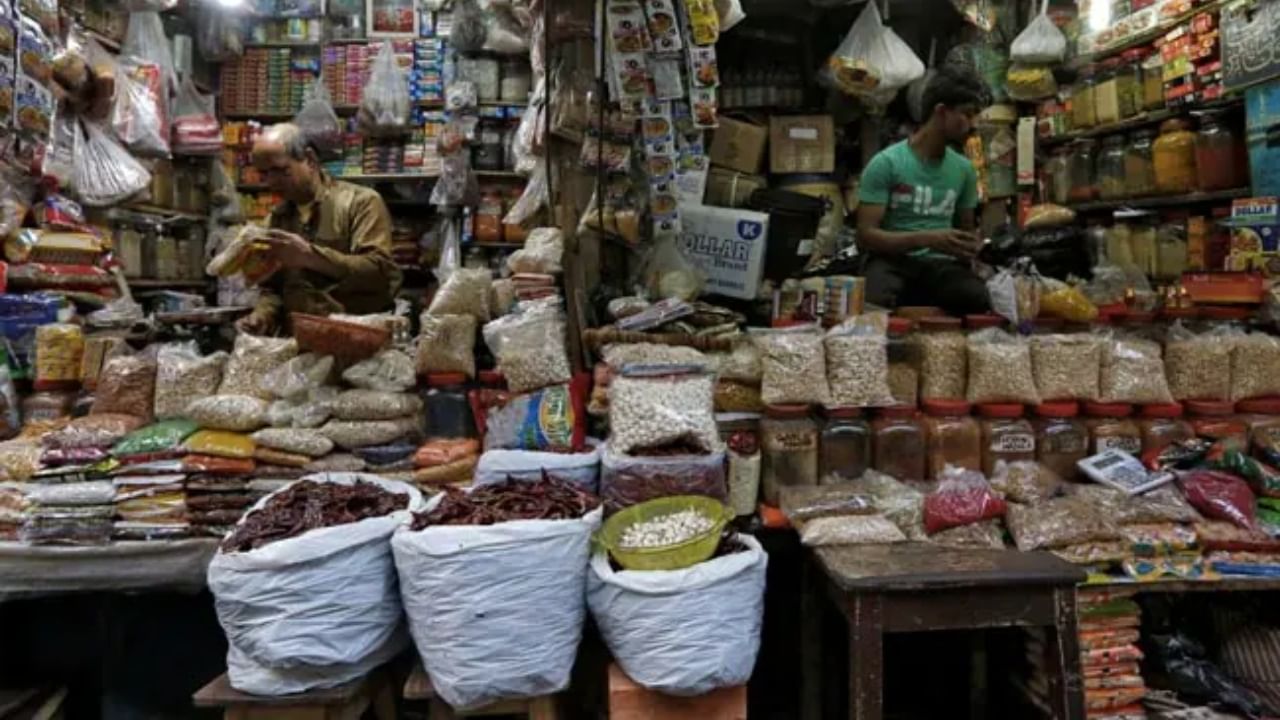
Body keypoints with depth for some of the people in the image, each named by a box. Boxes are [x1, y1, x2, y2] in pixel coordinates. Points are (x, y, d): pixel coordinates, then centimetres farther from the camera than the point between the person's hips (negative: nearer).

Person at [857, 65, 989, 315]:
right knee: (873, 303, -41)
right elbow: (865, 236, -11)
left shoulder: (965, 169, 13)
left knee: (988, 301, -31)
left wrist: (971, 245, 0)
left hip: (941, 265, 4)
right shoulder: (885, 163, -5)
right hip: (892, 261, -4)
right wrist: (926, 239, -22)